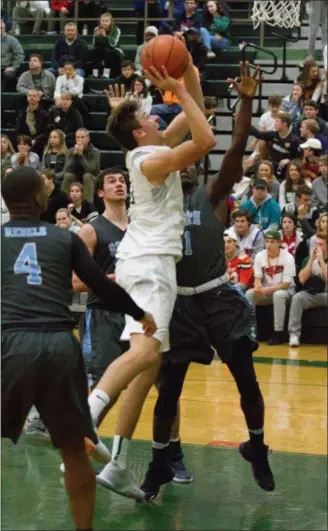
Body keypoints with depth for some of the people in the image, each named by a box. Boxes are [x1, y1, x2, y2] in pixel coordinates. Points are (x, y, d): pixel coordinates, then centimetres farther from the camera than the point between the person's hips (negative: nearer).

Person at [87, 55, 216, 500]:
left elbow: (195, 112, 25)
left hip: (147, 261, 10)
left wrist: (188, 73, 11)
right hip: (150, 262, -10)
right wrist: (176, 89, -14)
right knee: (145, 349, -30)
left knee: (150, 363, 8)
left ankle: (117, 466, 6)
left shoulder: (156, 148, 16)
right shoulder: (148, 159, -11)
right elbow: (206, 139, -22)